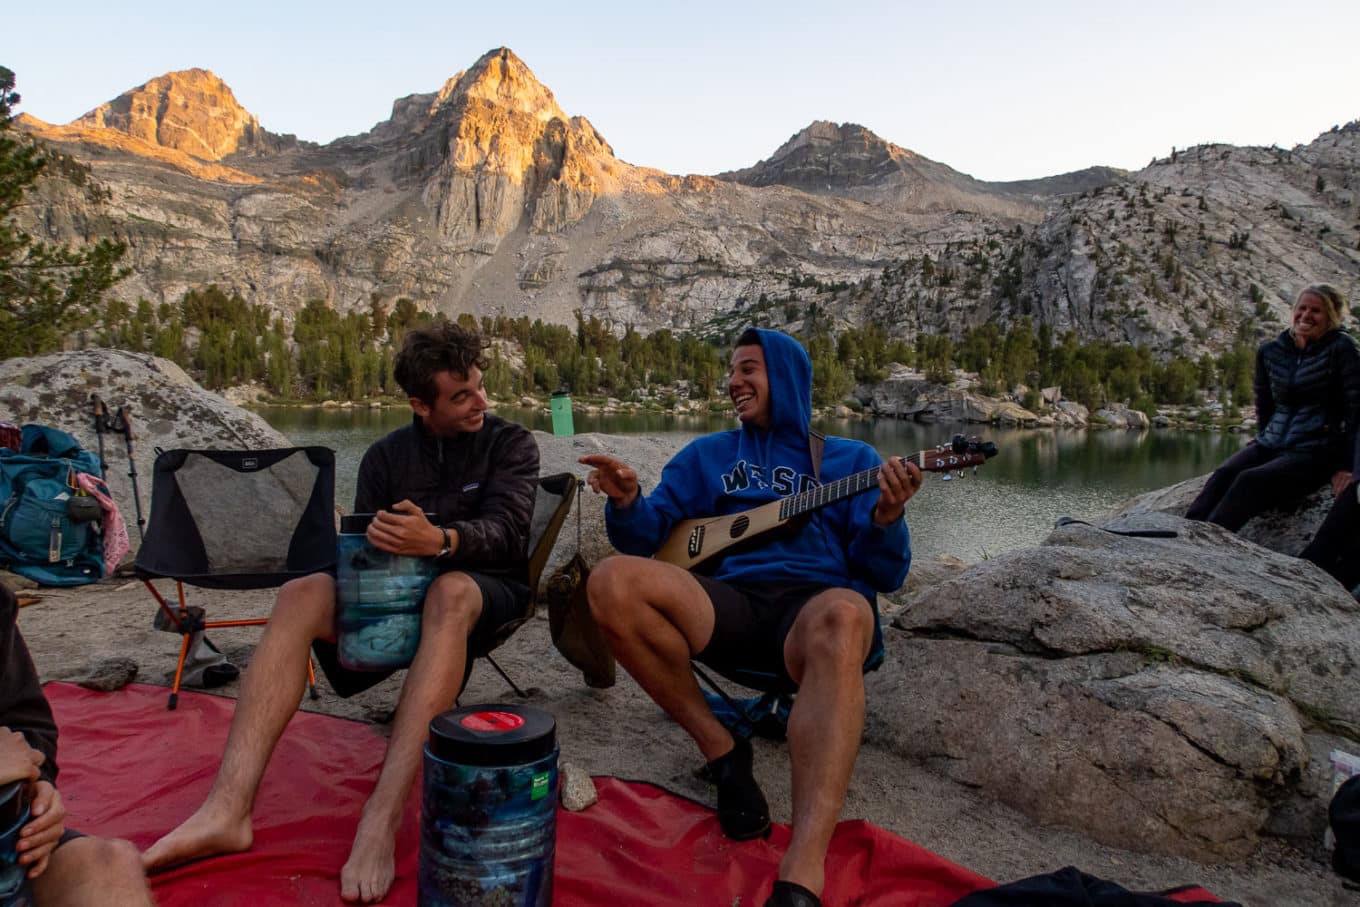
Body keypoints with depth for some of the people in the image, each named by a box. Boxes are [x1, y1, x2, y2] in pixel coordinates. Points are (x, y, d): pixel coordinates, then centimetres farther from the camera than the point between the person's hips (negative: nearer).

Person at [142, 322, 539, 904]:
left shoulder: (511, 444, -1)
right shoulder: (386, 455, 10)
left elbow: (504, 529, -16)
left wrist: (440, 541, -37)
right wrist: (373, 543, -15)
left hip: (487, 589, -3)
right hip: (397, 588, 4)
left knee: (449, 592, -39)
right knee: (300, 595, -23)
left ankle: (382, 820, -48)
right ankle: (227, 809, -33)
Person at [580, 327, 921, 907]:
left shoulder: (852, 458, 17)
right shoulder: (706, 455, 23)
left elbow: (883, 575, 8)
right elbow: (644, 538, 15)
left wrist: (886, 520, -14)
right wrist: (627, 501, -7)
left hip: (814, 605, -2)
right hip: (727, 603, 3)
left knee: (844, 617, -40)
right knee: (612, 582, -26)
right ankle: (722, 752, -12)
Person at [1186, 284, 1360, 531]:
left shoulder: (1340, 348, -4)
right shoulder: (1269, 352, 10)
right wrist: (1264, 441, 12)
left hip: (1316, 454, -5)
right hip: (1269, 445, 5)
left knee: (1250, 480, -31)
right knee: (1223, 474, -25)